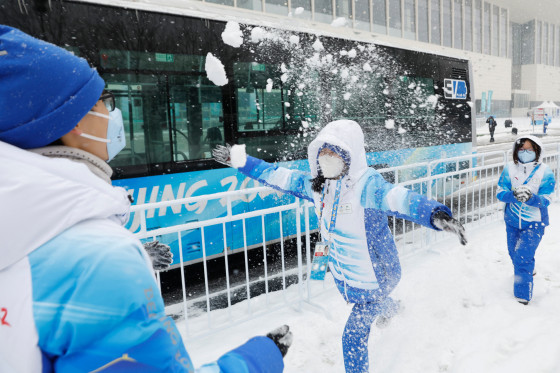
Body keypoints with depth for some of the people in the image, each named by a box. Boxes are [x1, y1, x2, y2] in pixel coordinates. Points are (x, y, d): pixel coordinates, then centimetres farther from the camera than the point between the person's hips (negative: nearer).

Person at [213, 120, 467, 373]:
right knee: (367, 304, 36)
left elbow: (397, 198, -48)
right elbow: (277, 176, 0)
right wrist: (239, 159, 2)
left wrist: (435, 214, -67)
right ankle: (390, 309, 70)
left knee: (353, 336, -4)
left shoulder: (366, 184, -30)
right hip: (343, 275, 8)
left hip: (374, 277, -8)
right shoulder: (317, 185, -8)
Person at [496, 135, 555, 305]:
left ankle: (523, 297, 0)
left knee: (523, 257, -12)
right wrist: (514, 195, -30)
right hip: (512, 221, 4)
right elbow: (500, 193, -9)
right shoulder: (509, 169, -5)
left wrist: (530, 197, -36)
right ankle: (526, 273, 52)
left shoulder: (545, 173, -11)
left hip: (534, 223, -3)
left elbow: (545, 200, -15)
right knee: (514, 253, 20)